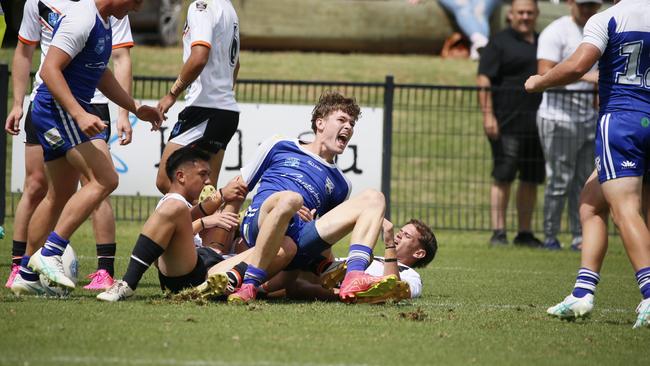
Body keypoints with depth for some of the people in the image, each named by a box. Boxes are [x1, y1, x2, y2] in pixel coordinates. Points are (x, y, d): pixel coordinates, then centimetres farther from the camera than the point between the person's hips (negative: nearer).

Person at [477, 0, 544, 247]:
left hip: (538, 124, 6)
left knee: (531, 180, 8)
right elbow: (484, 80, -8)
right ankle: (498, 232, -5)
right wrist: (488, 115, -17)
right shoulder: (499, 43, -1)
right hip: (507, 123, -6)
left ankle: (525, 233, 15)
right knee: (503, 177, -6)